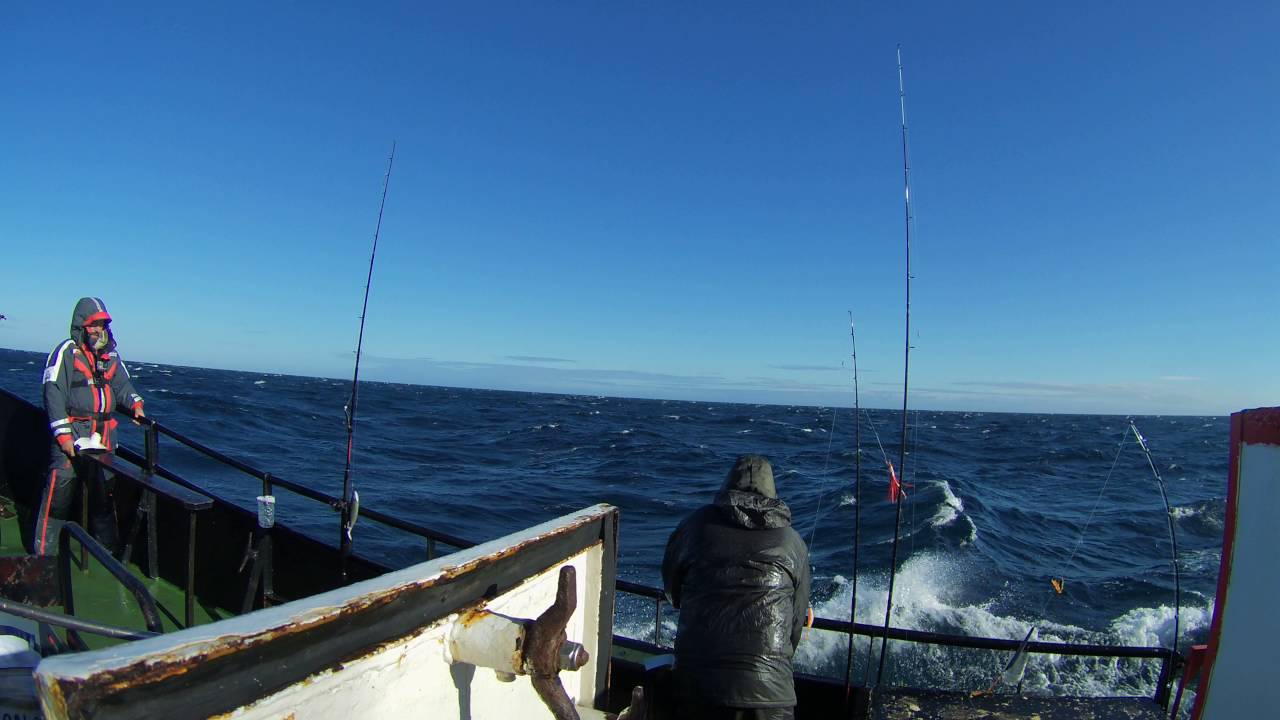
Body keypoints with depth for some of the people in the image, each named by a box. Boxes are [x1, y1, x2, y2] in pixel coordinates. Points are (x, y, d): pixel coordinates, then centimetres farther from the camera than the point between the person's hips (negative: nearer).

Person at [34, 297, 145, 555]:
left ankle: (110, 548, 24)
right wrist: (63, 434, -16)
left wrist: (136, 404, -6)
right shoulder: (66, 351, -6)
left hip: (103, 435, 6)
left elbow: (122, 384, 17)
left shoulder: (111, 354, 14)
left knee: (103, 493, 14)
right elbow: (53, 394, -11)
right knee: (60, 489, -7)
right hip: (72, 433, -6)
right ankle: (45, 552, 5)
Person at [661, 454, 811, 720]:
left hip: (694, 681, 1)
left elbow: (672, 591, 17)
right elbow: (797, 619, 11)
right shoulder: (793, 542, 4)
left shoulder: (697, 524, 3)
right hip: (769, 689, 0)